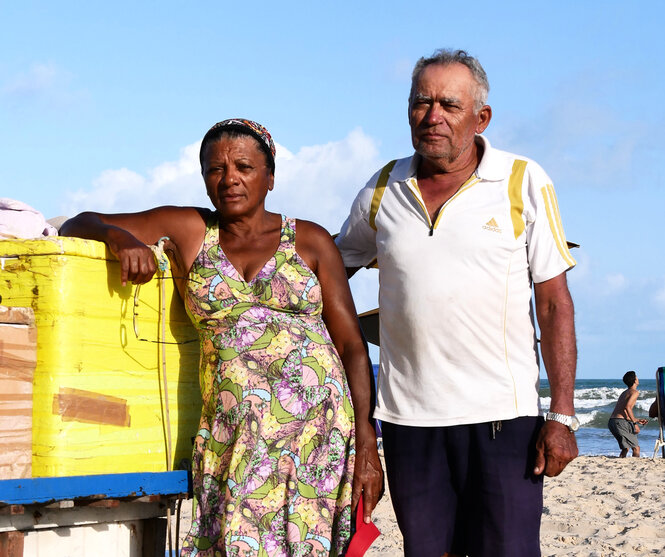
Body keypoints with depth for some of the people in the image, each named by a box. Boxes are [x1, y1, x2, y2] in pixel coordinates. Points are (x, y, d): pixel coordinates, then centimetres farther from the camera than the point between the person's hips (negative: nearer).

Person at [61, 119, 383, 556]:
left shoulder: (310, 241, 8)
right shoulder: (186, 230, 10)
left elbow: (352, 346, 4)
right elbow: (78, 226, 13)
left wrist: (367, 445, -4)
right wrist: (121, 236, -10)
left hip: (319, 427, -1)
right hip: (233, 434, 1)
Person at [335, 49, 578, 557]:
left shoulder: (525, 183, -1)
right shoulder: (384, 189, 8)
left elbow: (554, 304, -2)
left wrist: (563, 415, -7)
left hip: (501, 415, -3)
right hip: (407, 416, 3)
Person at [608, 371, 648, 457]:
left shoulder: (624, 393, 26)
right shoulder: (634, 392, -2)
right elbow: (627, 407, -18)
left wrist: (637, 420, 31)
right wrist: (635, 423, -14)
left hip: (611, 422, 9)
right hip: (620, 421, -9)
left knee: (625, 448, 20)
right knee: (636, 448, -3)